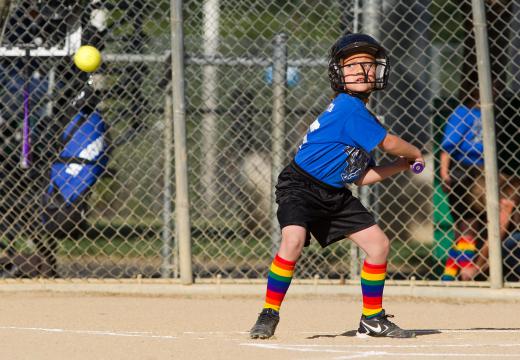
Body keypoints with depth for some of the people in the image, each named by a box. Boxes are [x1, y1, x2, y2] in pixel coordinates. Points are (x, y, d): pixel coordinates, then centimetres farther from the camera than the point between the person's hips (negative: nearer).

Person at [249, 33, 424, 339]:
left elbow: (361, 176, 12)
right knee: (293, 240, -32)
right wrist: (415, 154, 6)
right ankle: (269, 314, -18)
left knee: (379, 244, 6)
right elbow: (388, 143, -13)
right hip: (301, 187, -9)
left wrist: (402, 165, 9)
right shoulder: (350, 108, -19)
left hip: (335, 194, 9)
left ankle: (373, 319, 18)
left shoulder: (359, 112, 10)